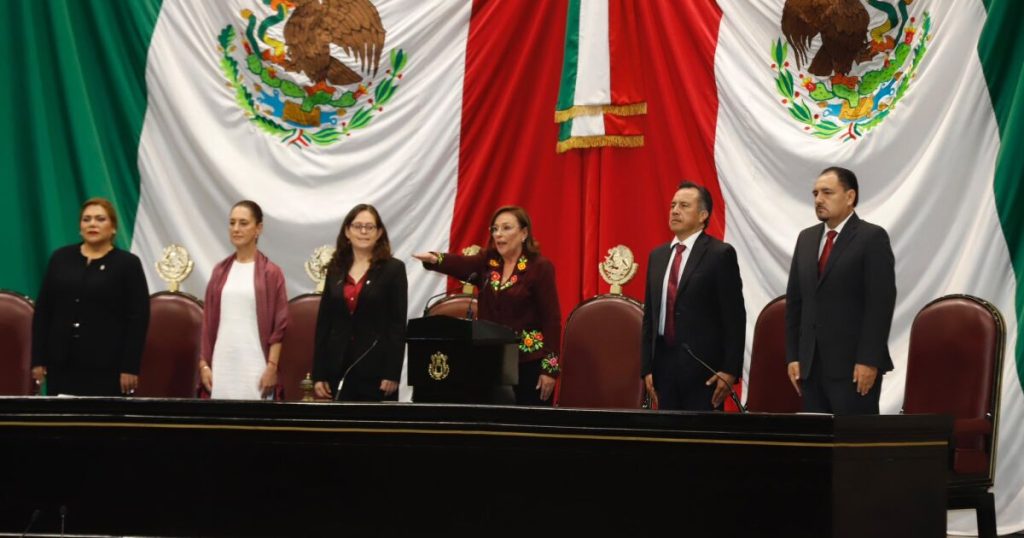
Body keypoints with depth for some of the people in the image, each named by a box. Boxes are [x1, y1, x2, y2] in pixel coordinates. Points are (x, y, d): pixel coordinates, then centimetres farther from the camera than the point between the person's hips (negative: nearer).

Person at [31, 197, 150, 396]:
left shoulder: (127, 264, 1)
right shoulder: (61, 258, 9)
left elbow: (138, 318, -3)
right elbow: (42, 310, 10)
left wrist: (130, 367, -10)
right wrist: (38, 359, 4)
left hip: (108, 366, -3)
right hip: (61, 363, 3)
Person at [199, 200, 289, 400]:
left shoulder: (271, 273, 0)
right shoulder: (220, 271, 12)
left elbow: (279, 326, -2)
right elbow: (208, 322, 12)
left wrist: (272, 367, -9)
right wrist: (203, 363, 5)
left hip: (254, 367, -4)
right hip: (221, 365, 4)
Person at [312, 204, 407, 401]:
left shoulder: (393, 269, 1)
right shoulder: (335, 269, 12)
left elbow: (398, 324, -4)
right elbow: (323, 322, 10)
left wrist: (392, 374, -12)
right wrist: (318, 374, 4)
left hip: (376, 369, -3)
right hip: (338, 368, 3)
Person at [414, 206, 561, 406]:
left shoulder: (540, 267, -6)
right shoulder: (488, 261, 8)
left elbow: (551, 319, -9)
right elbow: (461, 264, -13)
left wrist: (550, 368, -14)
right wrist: (435, 259, -35)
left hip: (530, 363, -5)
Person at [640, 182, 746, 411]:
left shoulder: (720, 254, -3)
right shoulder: (657, 256, 15)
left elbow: (734, 317, -6)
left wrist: (730, 370, -12)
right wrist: (646, 368, 11)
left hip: (703, 366, -5)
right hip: (663, 363, 5)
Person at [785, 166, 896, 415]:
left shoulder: (872, 238, -5)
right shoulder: (806, 239, 15)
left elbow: (881, 302, -11)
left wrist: (869, 361, -16)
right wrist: (793, 356, 8)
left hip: (853, 366, -6)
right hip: (811, 365, 6)